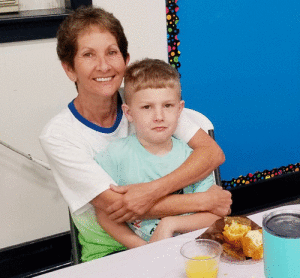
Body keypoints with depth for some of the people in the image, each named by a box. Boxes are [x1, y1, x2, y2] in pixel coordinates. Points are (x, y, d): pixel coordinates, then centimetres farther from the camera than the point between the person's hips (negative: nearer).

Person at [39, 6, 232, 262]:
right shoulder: (58, 135, -11)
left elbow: (213, 153, -9)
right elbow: (113, 207, -17)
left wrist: (154, 190, -25)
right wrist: (204, 201, -17)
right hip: (108, 251, -2)